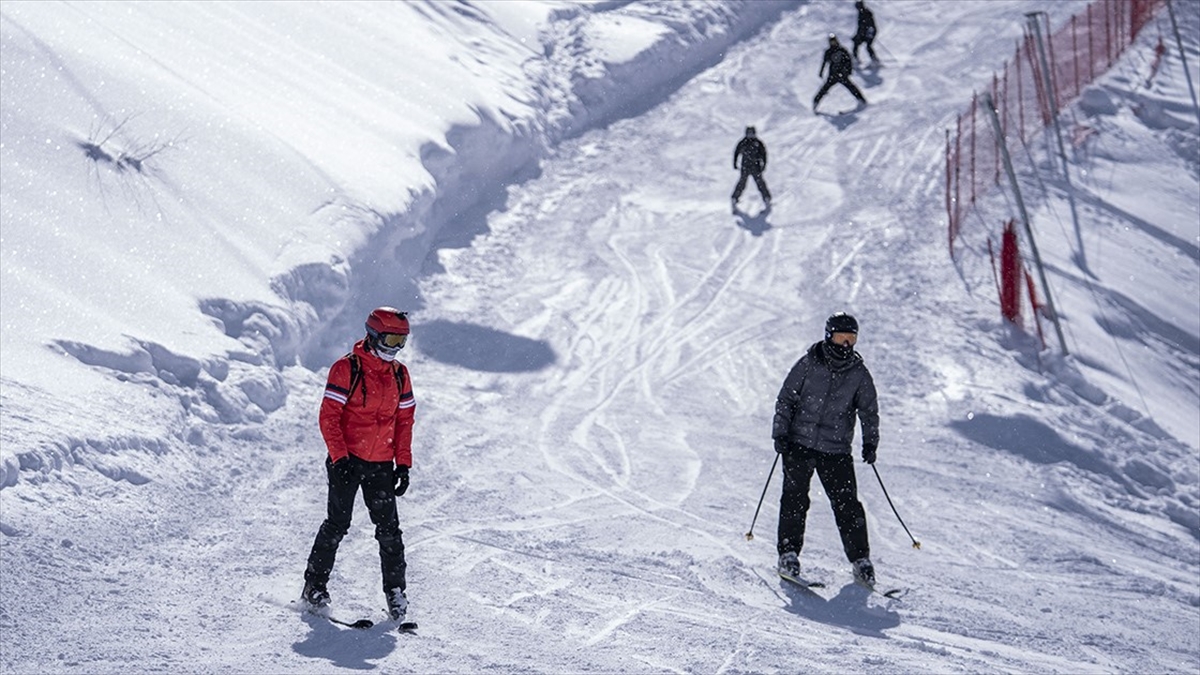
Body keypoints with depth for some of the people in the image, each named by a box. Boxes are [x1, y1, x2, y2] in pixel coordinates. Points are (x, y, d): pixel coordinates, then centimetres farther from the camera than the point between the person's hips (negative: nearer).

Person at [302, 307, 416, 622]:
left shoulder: (399, 374, 9)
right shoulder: (346, 369, -8)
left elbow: (404, 420, 14)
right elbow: (329, 417, -10)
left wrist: (403, 464, 7)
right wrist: (339, 458, -17)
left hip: (381, 465, 4)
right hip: (347, 461, -4)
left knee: (389, 529, 0)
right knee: (337, 524, -2)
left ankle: (395, 591, 7)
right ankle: (315, 586, 10)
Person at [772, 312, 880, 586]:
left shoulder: (859, 374, 3)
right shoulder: (808, 365, -1)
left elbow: (869, 411, 13)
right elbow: (786, 399, 3)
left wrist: (870, 442, 3)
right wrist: (780, 433, -4)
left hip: (837, 450, 1)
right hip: (799, 444, -1)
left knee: (847, 504, -3)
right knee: (795, 499, -5)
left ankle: (860, 560, 6)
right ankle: (788, 555, 5)